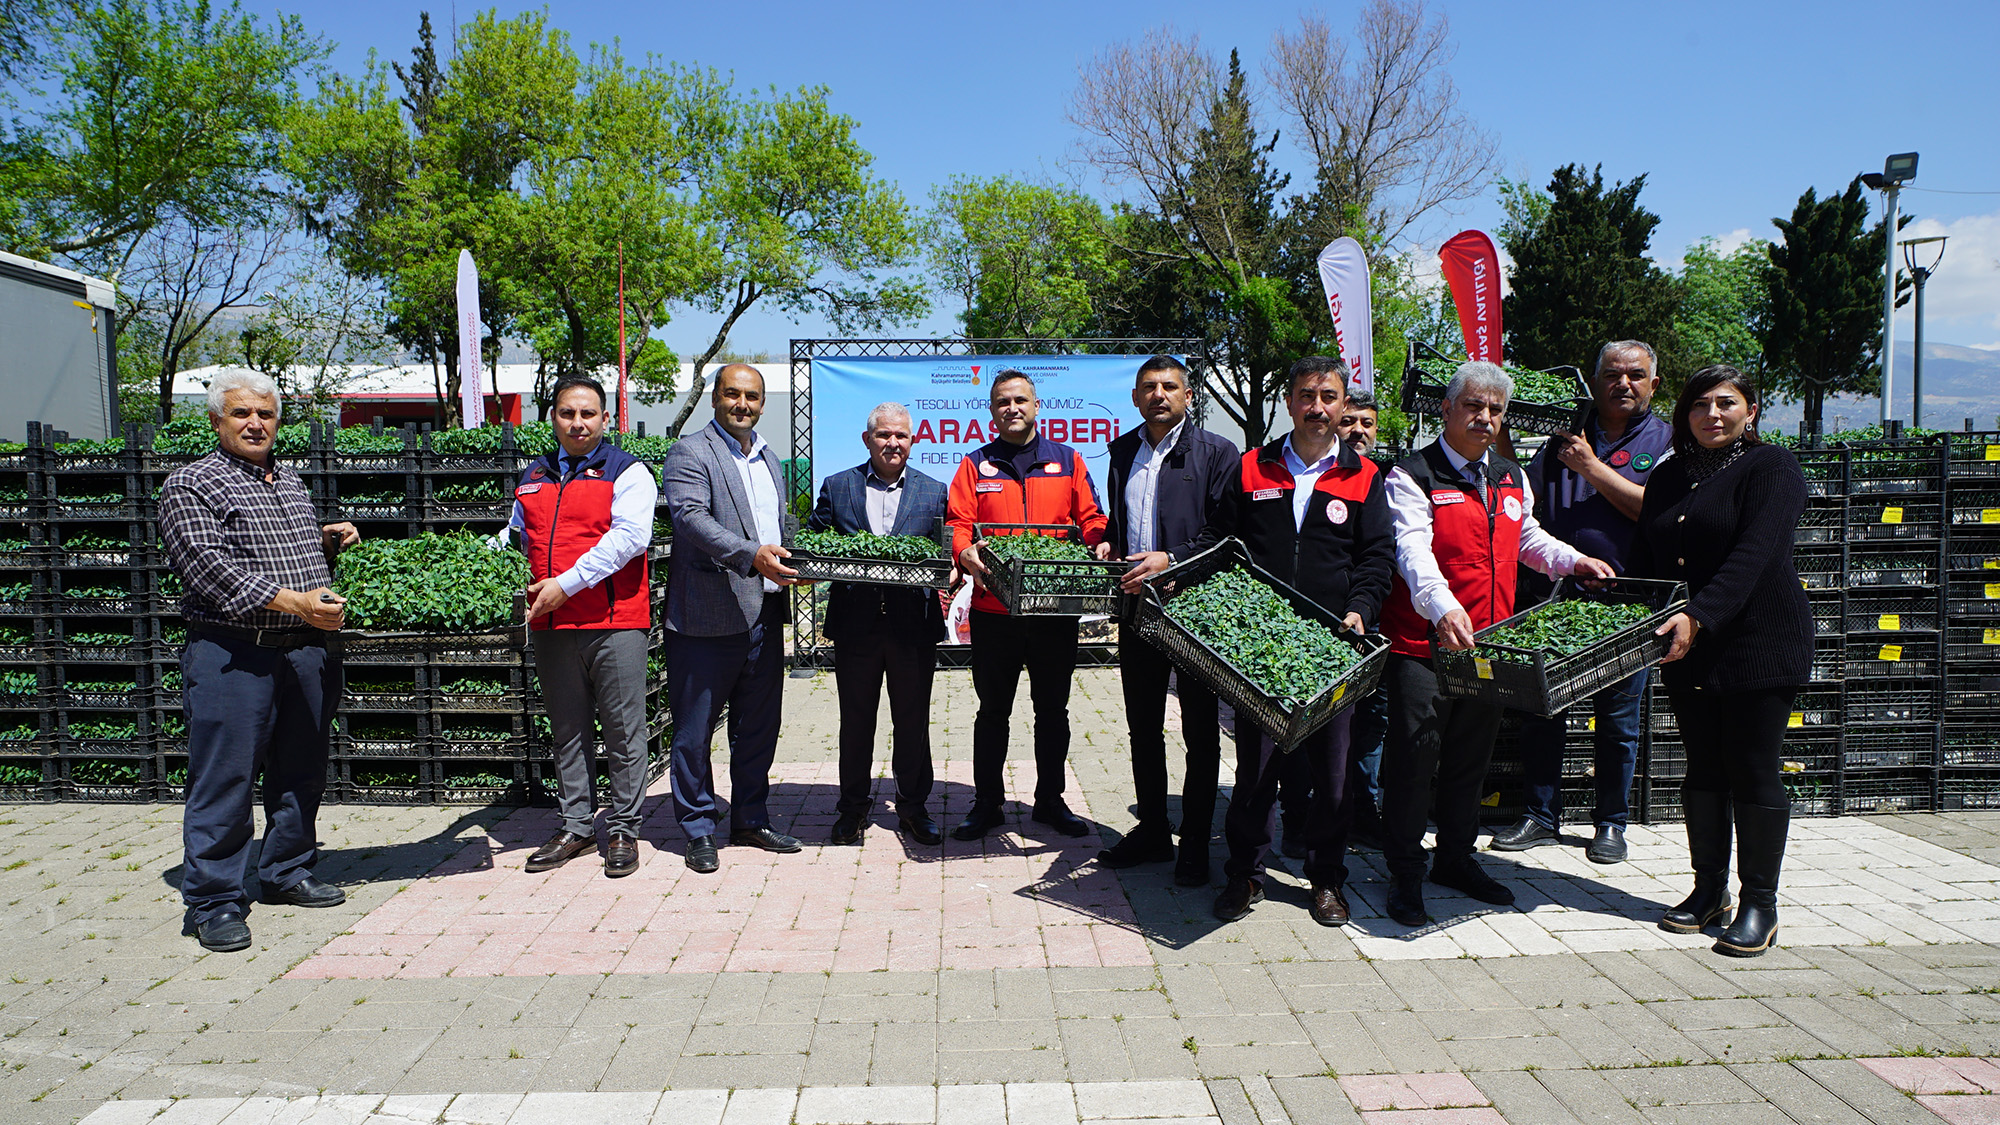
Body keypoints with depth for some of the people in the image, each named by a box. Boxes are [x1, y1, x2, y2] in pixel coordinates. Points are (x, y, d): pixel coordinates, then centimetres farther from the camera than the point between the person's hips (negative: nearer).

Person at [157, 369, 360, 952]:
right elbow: (212, 569, -16)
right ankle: (214, 901, 7)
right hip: (232, 657, -7)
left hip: (307, 651, 7)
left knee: (300, 772, 14)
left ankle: (287, 872, 29)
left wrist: (326, 540, 11)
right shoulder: (190, 484, -4)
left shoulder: (291, 480, 18)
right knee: (224, 779, -3)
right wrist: (296, 602, -22)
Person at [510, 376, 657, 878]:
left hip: (615, 621, -5)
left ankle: (624, 830, 11)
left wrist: (567, 583, -17)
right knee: (567, 732, 12)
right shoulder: (533, 477, 18)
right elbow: (516, 536, 29)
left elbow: (629, 536, -13)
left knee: (623, 732, 1)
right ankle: (576, 827, 23)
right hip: (552, 627, 5)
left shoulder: (627, 472, 1)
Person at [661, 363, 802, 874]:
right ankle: (698, 831, 15)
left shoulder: (769, 459, 19)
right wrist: (751, 555, -32)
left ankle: (751, 821, 27)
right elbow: (691, 516, -20)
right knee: (695, 730, 3)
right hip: (708, 615, -7)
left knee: (759, 726, 14)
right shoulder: (690, 452, -5)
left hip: (764, 615, 7)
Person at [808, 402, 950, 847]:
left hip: (914, 624, 0)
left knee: (913, 721, 9)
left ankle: (912, 807, 24)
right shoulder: (836, 487, 8)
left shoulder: (934, 491, 9)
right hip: (855, 623, 0)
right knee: (855, 720, 10)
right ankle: (853, 807, 25)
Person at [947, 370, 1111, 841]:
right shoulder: (975, 465, 6)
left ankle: (1050, 799, 25)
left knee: (1053, 709, 11)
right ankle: (986, 803, 20)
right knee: (992, 710, 8)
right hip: (994, 609, -1)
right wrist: (966, 552, -23)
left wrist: (1099, 543, -14)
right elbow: (959, 523, -2)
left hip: (1056, 607, 1)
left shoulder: (1067, 460, 9)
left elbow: (1089, 516, 7)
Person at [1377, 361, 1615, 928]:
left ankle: (1456, 858, 32)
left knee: (1471, 758, 16)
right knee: (1414, 758, -4)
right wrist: (1443, 607, -39)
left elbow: (1528, 539, 31)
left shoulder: (1513, 479, 15)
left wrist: (1575, 561, 13)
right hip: (1424, 642, -7)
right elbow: (1412, 549, -23)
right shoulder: (1412, 476, -8)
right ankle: (1405, 876, 10)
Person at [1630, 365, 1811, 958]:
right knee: (1704, 769, 12)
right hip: (1688, 651, 6)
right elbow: (1645, 558, 14)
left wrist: (1699, 615, -30)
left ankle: (1759, 905, 12)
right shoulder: (1669, 476, 13)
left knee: (1754, 773, 1)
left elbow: (1753, 555, -20)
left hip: (1759, 643, -5)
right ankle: (1709, 888, 24)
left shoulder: (1772, 467, -7)